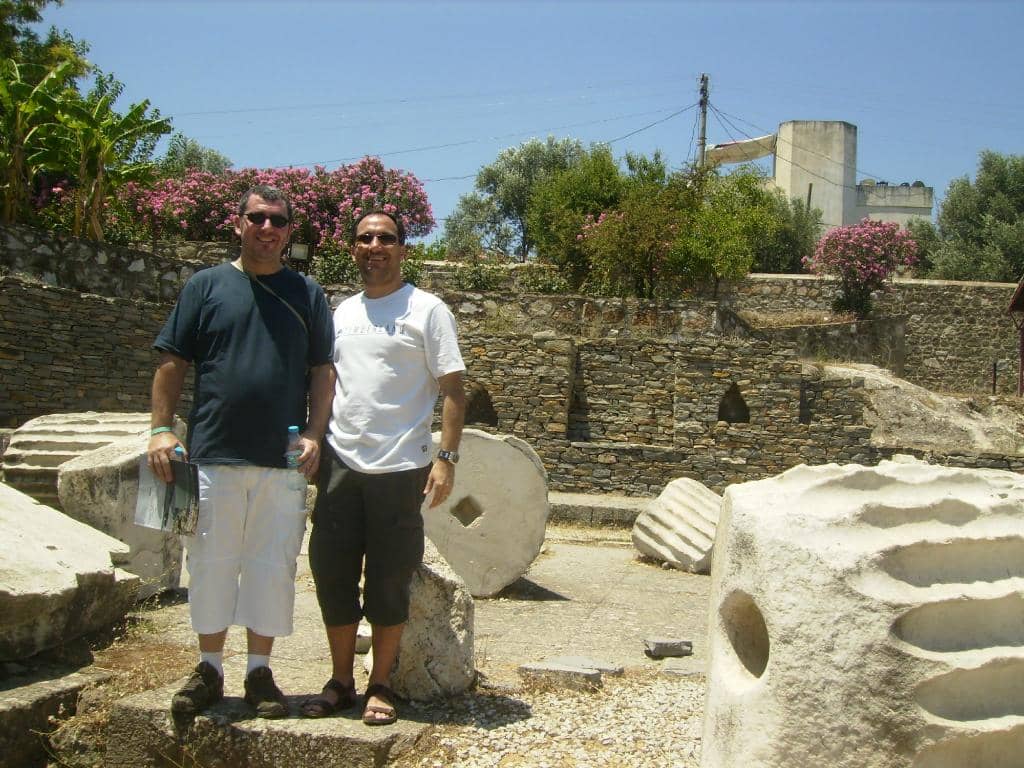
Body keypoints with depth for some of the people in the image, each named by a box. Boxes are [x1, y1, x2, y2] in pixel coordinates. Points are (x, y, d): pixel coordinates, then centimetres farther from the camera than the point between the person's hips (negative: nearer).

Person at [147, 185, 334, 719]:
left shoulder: (307, 294, 9)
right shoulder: (207, 286, 6)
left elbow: (322, 370, 8)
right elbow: (171, 363, 5)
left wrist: (314, 434, -3)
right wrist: (161, 428, -3)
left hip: (283, 461, 1)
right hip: (213, 455, 0)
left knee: (272, 567, 4)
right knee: (211, 564, 6)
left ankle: (260, 672, 16)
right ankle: (209, 669, 19)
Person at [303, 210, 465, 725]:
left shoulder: (427, 310, -1)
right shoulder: (342, 312, 15)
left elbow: (452, 388, -5)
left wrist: (446, 457, -13)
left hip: (400, 468, -5)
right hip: (339, 465, 5)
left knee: (388, 583, 3)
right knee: (332, 574, 7)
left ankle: (380, 687, 15)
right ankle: (341, 682, 20)